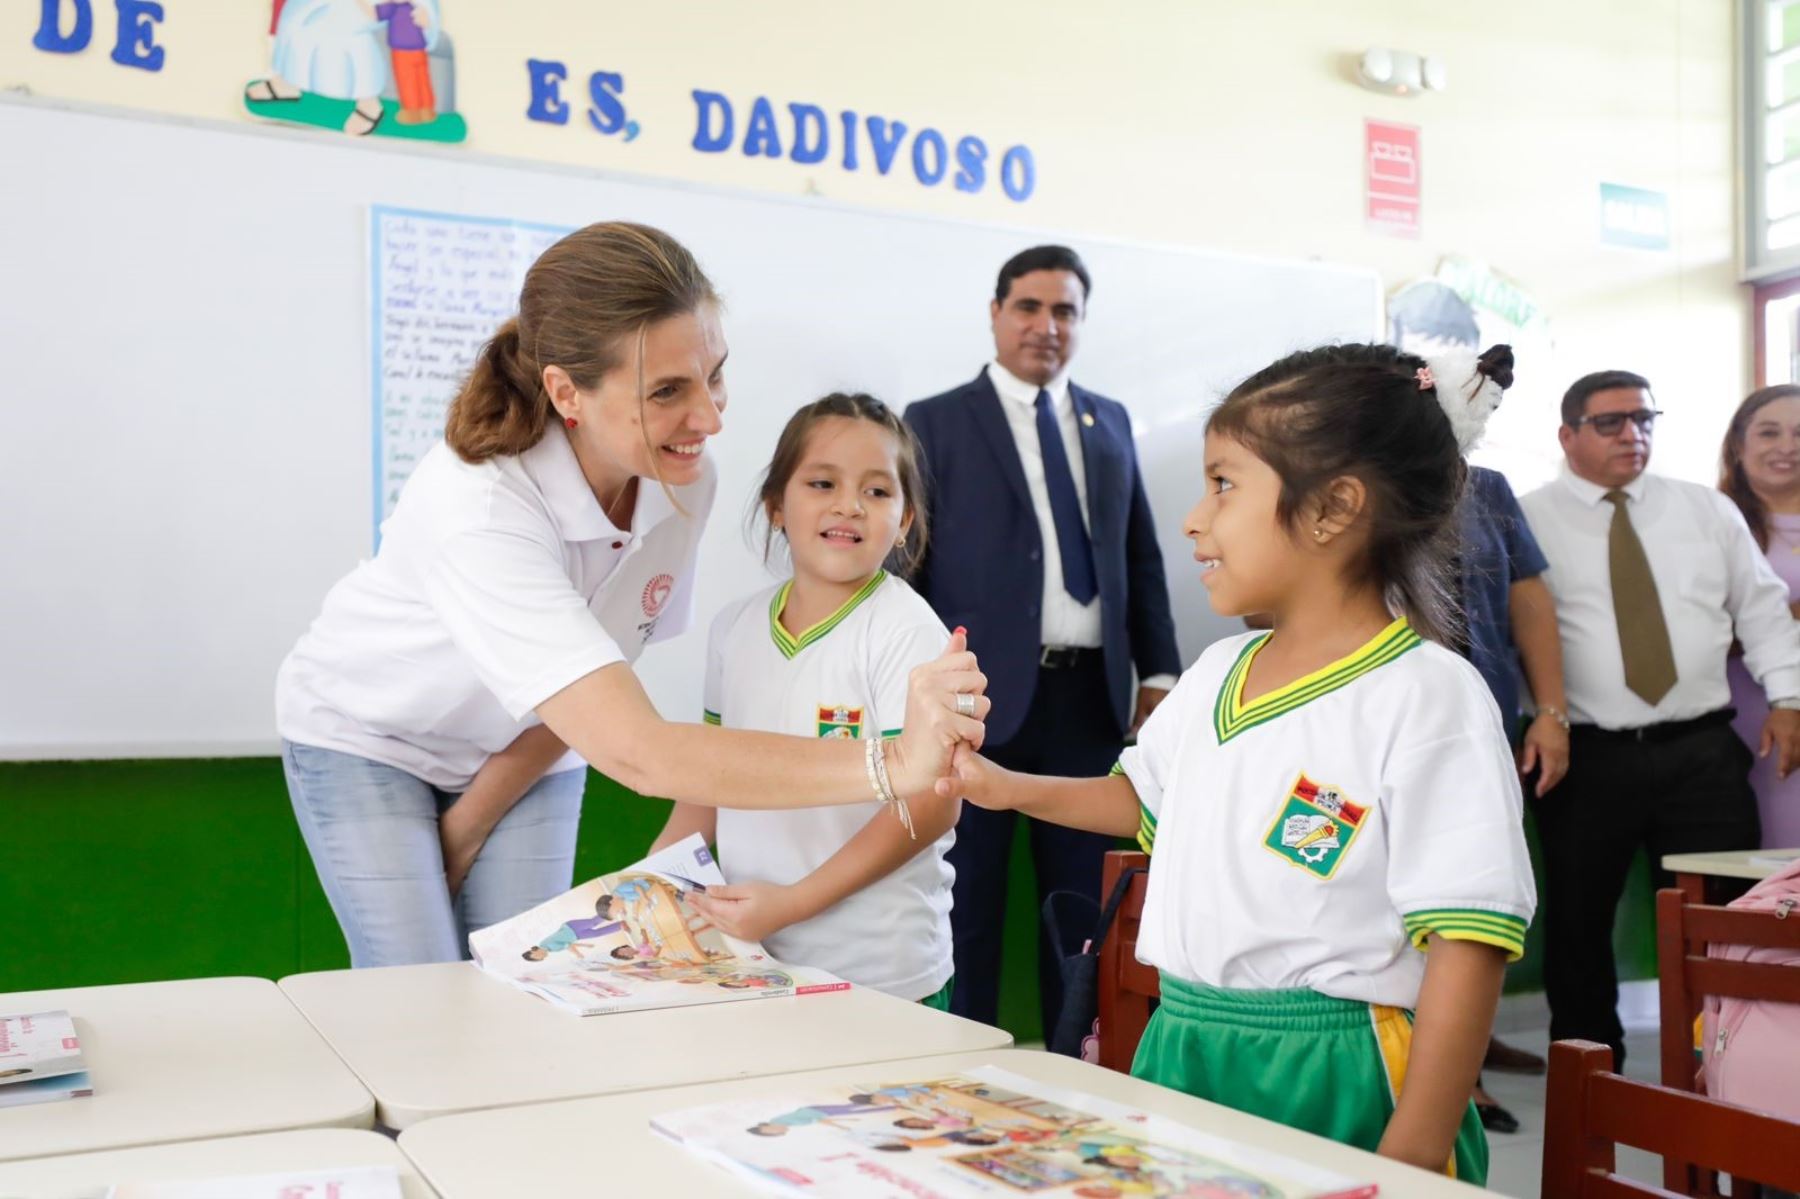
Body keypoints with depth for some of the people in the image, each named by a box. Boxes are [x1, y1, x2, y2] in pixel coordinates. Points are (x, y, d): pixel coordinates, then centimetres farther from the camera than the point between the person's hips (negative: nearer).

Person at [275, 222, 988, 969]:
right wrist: (893, 765, -54)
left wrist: (472, 821, -5)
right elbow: (636, 753, -47)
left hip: (527, 755, 4)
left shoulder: (684, 481, -21)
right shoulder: (477, 509, -39)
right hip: (369, 740, -4)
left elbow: (593, 685, -6)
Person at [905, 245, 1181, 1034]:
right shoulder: (935, 423, 1)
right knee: (971, 901, 6)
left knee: (1083, 896, 11)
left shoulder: (1109, 423, 14)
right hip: (986, 694, -4)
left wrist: (1158, 671, 8)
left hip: (1091, 695, 4)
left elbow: (1141, 558, 16)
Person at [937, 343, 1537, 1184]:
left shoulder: (1426, 695, -17)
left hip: (1333, 1083, -7)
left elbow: (1467, 946, -19)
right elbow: (1146, 798, 24)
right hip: (1181, 1055, 7)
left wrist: (1409, 1162, -20)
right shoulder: (1217, 673, 5)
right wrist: (1006, 788, 13)